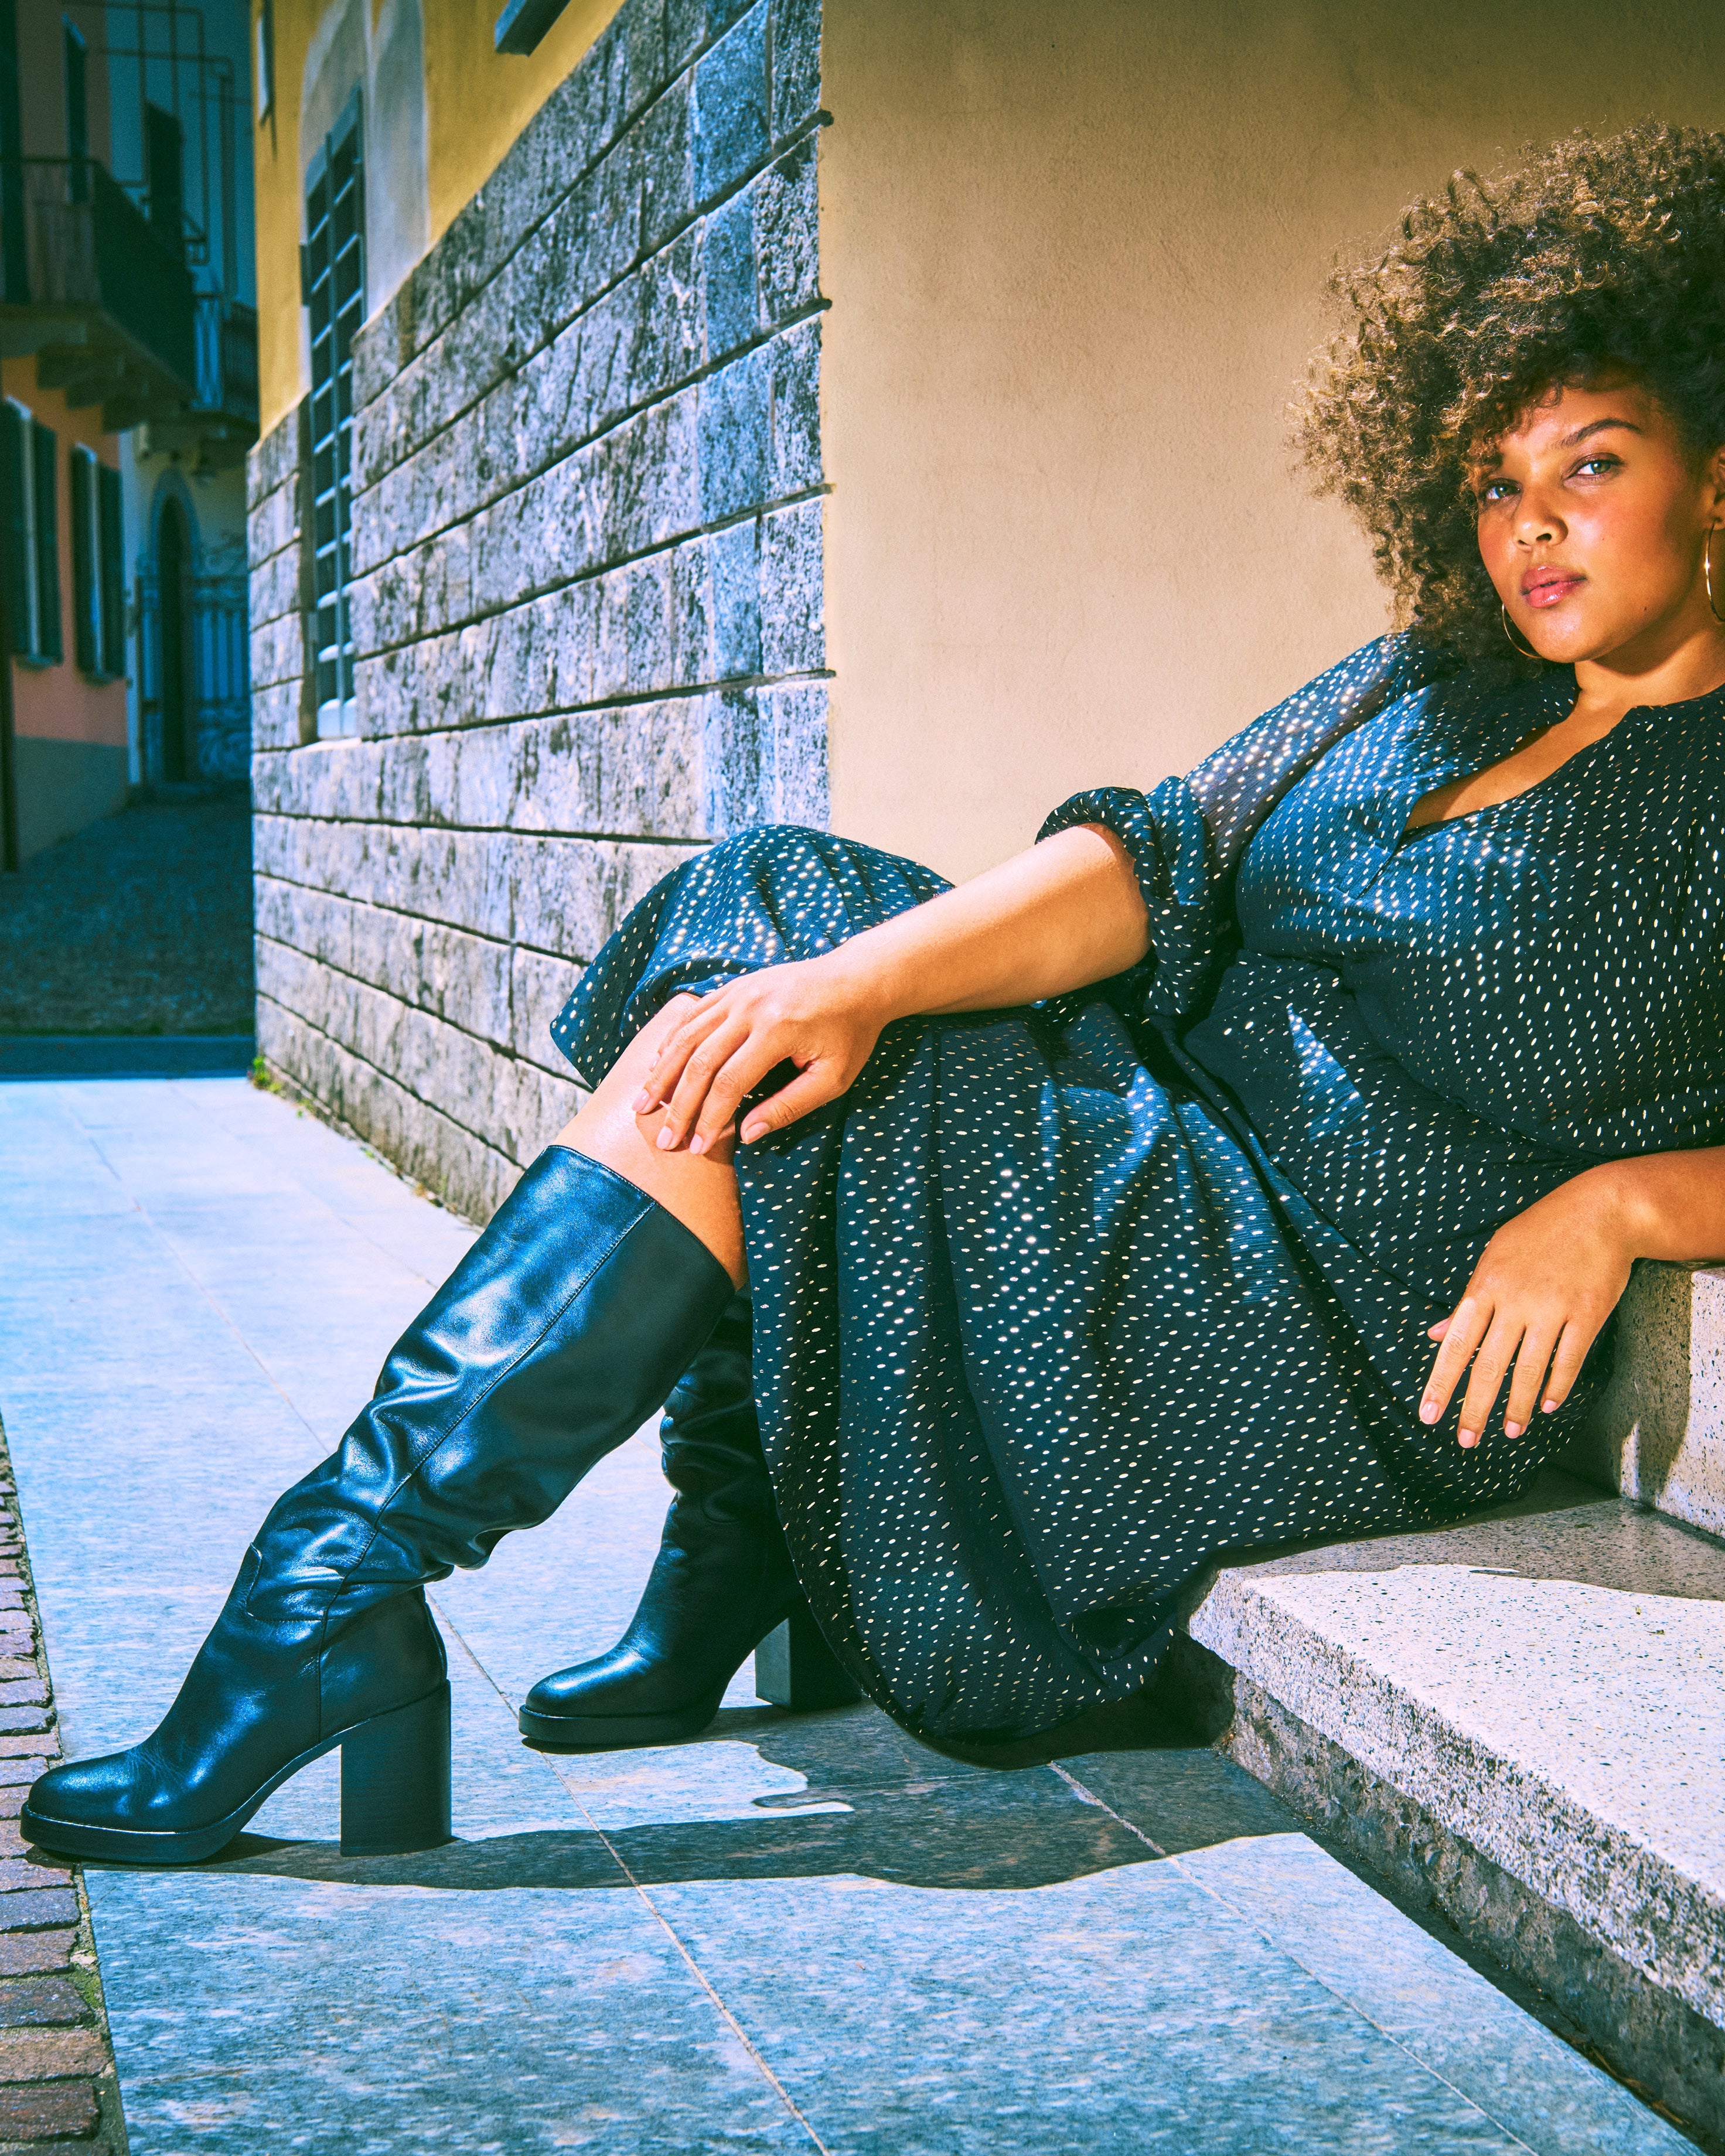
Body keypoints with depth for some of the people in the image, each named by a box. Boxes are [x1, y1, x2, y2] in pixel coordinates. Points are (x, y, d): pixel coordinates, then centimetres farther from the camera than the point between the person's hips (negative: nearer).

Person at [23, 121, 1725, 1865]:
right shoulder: (1422, 690, 15)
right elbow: (1163, 864, 1)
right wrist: (859, 979, -15)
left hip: (1361, 1346, -7)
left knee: (731, 1098, -20)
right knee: (773, 911, -6)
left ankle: (346, 1571, -13)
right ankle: (722, 1574, -8)